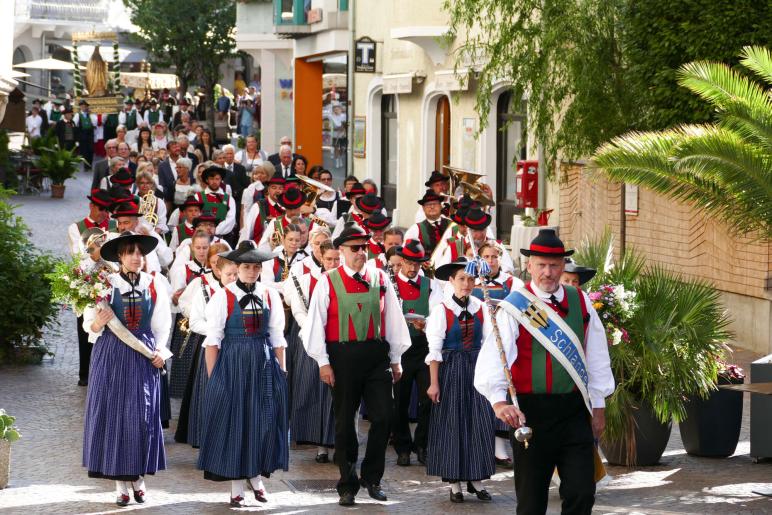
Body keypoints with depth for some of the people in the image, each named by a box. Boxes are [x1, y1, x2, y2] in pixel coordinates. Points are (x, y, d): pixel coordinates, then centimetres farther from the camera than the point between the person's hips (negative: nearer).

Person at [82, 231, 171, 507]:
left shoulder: (154, 285, 3)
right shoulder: (105, 285, -2)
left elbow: (162, 323, 9)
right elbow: (89, 325, 1)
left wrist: (159, 350, -4)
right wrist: (100, 322, -20)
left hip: (143, 355, 1)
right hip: (111, 354, -1)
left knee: (143, 415, 0)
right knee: (113, 413, -1)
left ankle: (139, 477, 12)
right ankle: (121, 483, 5)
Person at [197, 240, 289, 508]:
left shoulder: (270, 296, 6)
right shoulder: (223, 297, -5)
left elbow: (277, 338, 9)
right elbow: (212, 340, -5)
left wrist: (281, 371, 7)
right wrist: (213, 377, -8)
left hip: (264, 363, 3)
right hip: (232, 363, -3)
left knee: (263, 420, 6)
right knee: (232, 420, 2)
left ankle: (255, 474, 26)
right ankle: (236, 487, 10)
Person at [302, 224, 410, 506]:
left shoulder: (380, 280, 7)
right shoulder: (328, 282, -2)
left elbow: (393, 319, 12)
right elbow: (316, 323, -2)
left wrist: (395, 359, 11)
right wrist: (323, 362, -7)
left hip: (376, 355, 2)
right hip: (343, 356, -2)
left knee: (383, 417, -5)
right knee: (345, 422, 6)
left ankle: (371, 478, 12)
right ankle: (347, 486, 14)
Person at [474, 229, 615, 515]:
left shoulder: (580, 302, 7)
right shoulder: (514, 308, -5)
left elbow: (596, 355, 13)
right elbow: (493, 357, -17)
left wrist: (598, 406, 13)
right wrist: (499, 402, -33)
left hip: (575, 410, 3)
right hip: (532, 411, -3)